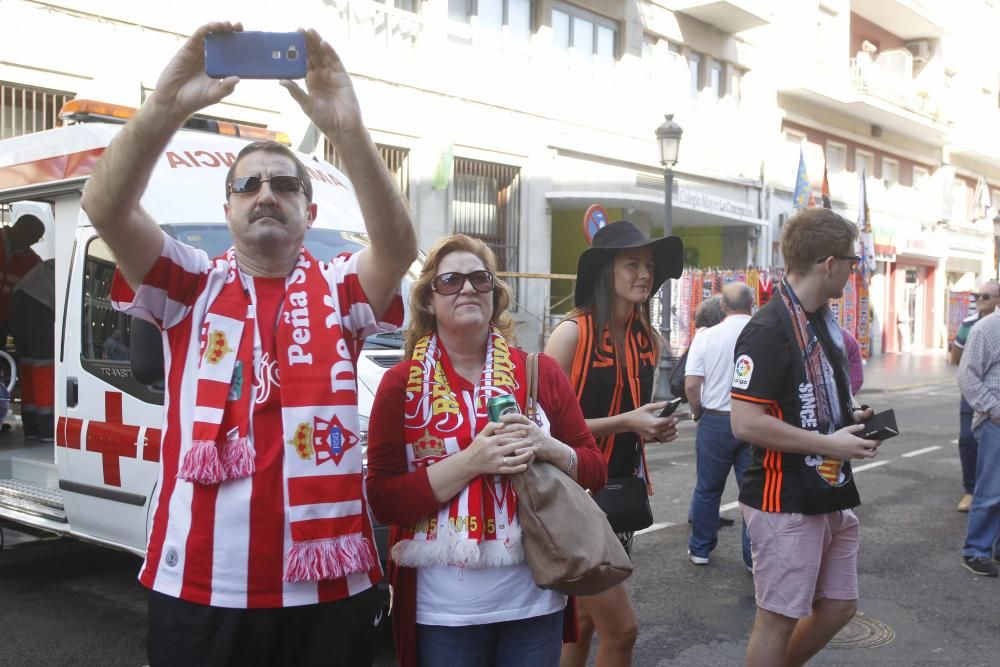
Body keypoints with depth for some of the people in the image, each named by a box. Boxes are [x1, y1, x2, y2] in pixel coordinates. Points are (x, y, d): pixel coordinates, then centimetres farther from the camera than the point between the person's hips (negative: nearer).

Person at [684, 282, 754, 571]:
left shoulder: (706, 336, -7)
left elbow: (691, 384, -10)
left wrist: (697, 412, 7)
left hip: (716, 420, 0)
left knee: (707, 489, 14)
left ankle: (700, 549, 25)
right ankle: (754, 557, 15)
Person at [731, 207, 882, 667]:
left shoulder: (825, 321, 10)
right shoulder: (769, 330, -20)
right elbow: (746, 423, -25)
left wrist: (851, 416, 4)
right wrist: (830, 444, -20)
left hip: (832, 498, 9)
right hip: (786, 503, -9)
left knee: (838, 605, 19)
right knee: (778, 618, 5)